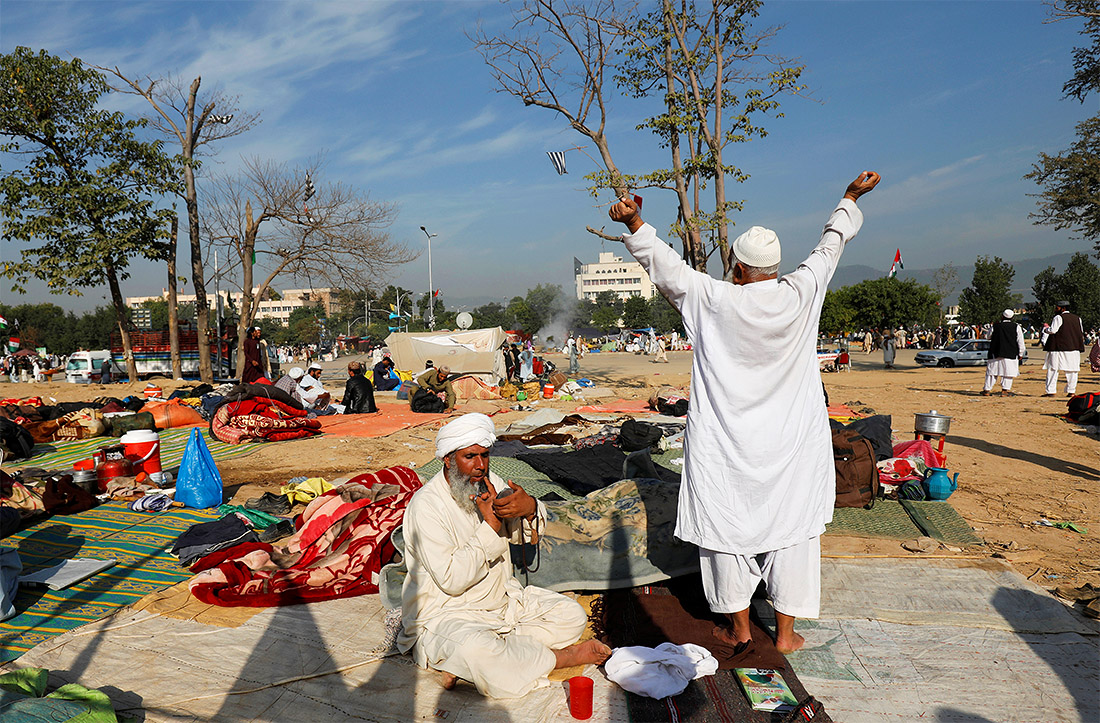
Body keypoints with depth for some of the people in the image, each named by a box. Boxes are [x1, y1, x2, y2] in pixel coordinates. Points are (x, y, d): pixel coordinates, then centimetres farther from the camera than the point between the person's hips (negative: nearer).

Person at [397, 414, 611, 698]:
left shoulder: (490, 483, 2)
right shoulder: (426, 505, -19)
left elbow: (526, 535, 8)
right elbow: (452, 581, -25)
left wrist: (530, 507, -16)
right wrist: (491, 524, -25)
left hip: (503, 598, 8)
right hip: (446, 614, -8)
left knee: (571, 615, -4)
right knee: (476, 650, -38)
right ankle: (563, 656, -13)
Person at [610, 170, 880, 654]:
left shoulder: (716, 300, -12)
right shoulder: (801, 293, -4)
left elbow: (665, 265, -8)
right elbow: (832, 243, 12)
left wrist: (633, 222, -7)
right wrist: (851, 196, 26)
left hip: (726, 442, -2)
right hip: (791, 441, 3)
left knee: (728, 524, 10)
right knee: (791, 526, 12)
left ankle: (739, 629, 22)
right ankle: (785, 633, 21)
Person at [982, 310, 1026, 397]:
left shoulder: (995, 326, -2)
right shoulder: (1016, 327, -2)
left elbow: (989, 336, 16)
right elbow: (1020, 341, 0)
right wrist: (1020, 354, 8)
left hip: (995, 353, 1)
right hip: (1010, 354, -1)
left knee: (992, 371, 8)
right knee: (1008, 372, 5)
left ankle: (987, 389, 9)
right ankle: (1005, 390, 0)